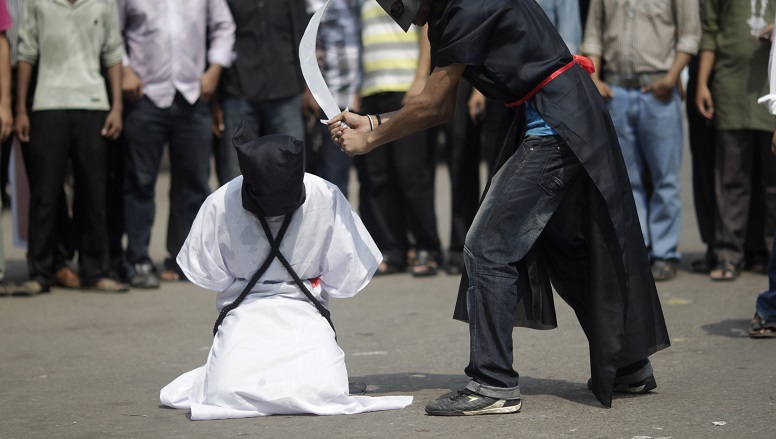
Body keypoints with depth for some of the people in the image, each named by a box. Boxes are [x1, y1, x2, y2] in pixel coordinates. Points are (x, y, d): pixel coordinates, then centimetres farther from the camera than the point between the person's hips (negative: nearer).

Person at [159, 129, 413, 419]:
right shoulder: (220, 204, -13)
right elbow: (205, 273, -1)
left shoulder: (326, 198, -13)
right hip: (244, 314, 0)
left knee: (323, 391, -26)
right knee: (227, 393, -27)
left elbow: (347, 280, -4)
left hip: (304, 311, 1)